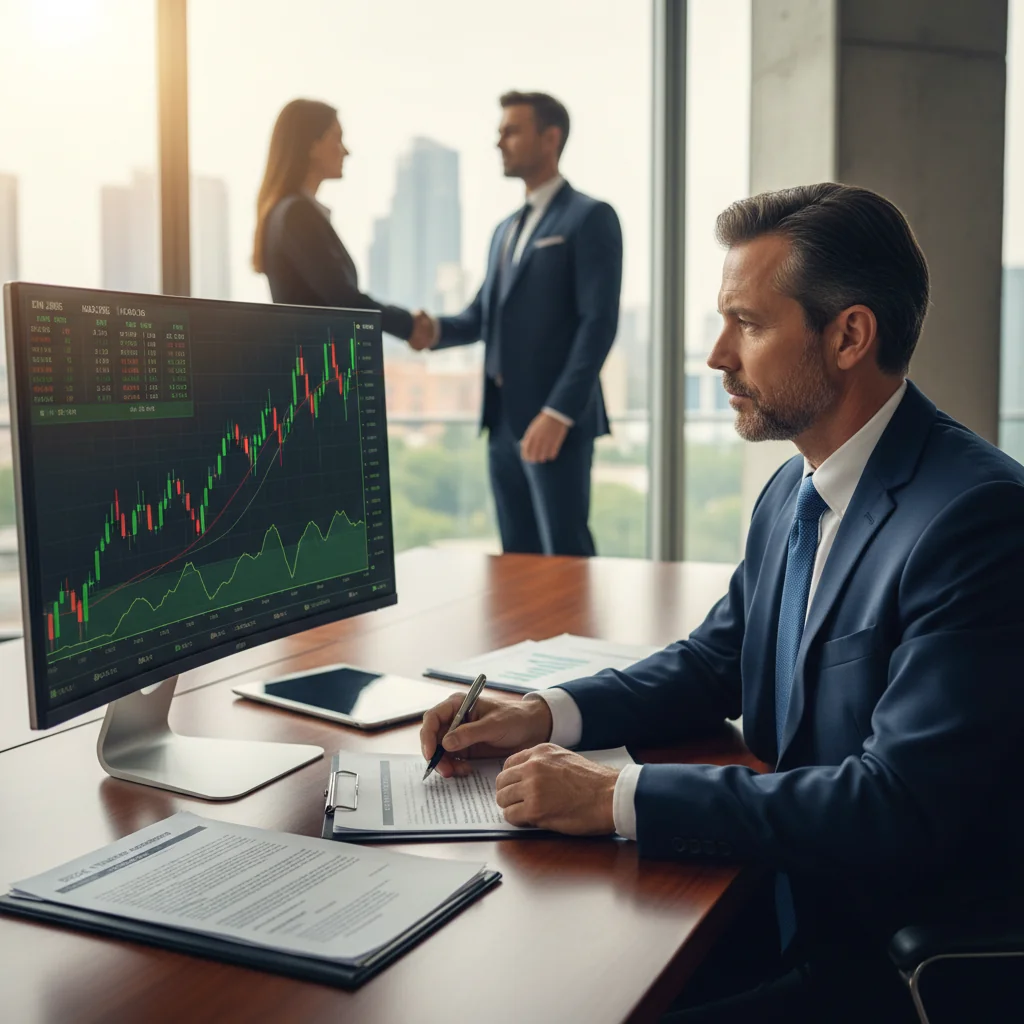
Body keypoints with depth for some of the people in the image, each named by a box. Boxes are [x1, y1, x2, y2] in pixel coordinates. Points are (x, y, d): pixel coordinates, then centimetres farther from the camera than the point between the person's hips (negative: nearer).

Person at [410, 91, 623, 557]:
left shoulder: (590, 217, -4)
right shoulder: (507, 229, 22)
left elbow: (599, 322, -13)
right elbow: (484, 314, 18)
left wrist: (559, 411, -21)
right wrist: (437, 330, -4)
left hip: (553, 418, -7)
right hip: (502, 418, 8)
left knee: (565, 555, -5)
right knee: (518, 557, 10)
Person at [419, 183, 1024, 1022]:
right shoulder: (794, 492, 6)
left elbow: (899, 809, -27)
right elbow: (715, 661, 16)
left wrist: (621, 798, -26)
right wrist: (546, 715, -1)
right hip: (786, 905, 7)